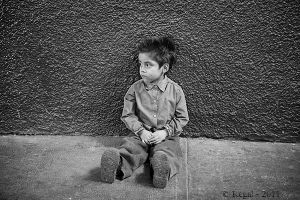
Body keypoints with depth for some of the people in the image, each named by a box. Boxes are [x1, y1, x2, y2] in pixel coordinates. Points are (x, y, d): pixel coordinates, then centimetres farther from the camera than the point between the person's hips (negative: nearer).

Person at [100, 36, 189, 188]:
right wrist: (141, 131, -10)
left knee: (164, 154, -33)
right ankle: (117, 166, -53)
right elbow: (128, 115, 5)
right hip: (141, 134, 1)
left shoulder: (175, 90, -3)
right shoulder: (135, 89, 1)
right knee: (129, 148, -29)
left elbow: (182, 118, 3)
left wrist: (165, 132, -11)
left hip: (166, 136, 0)